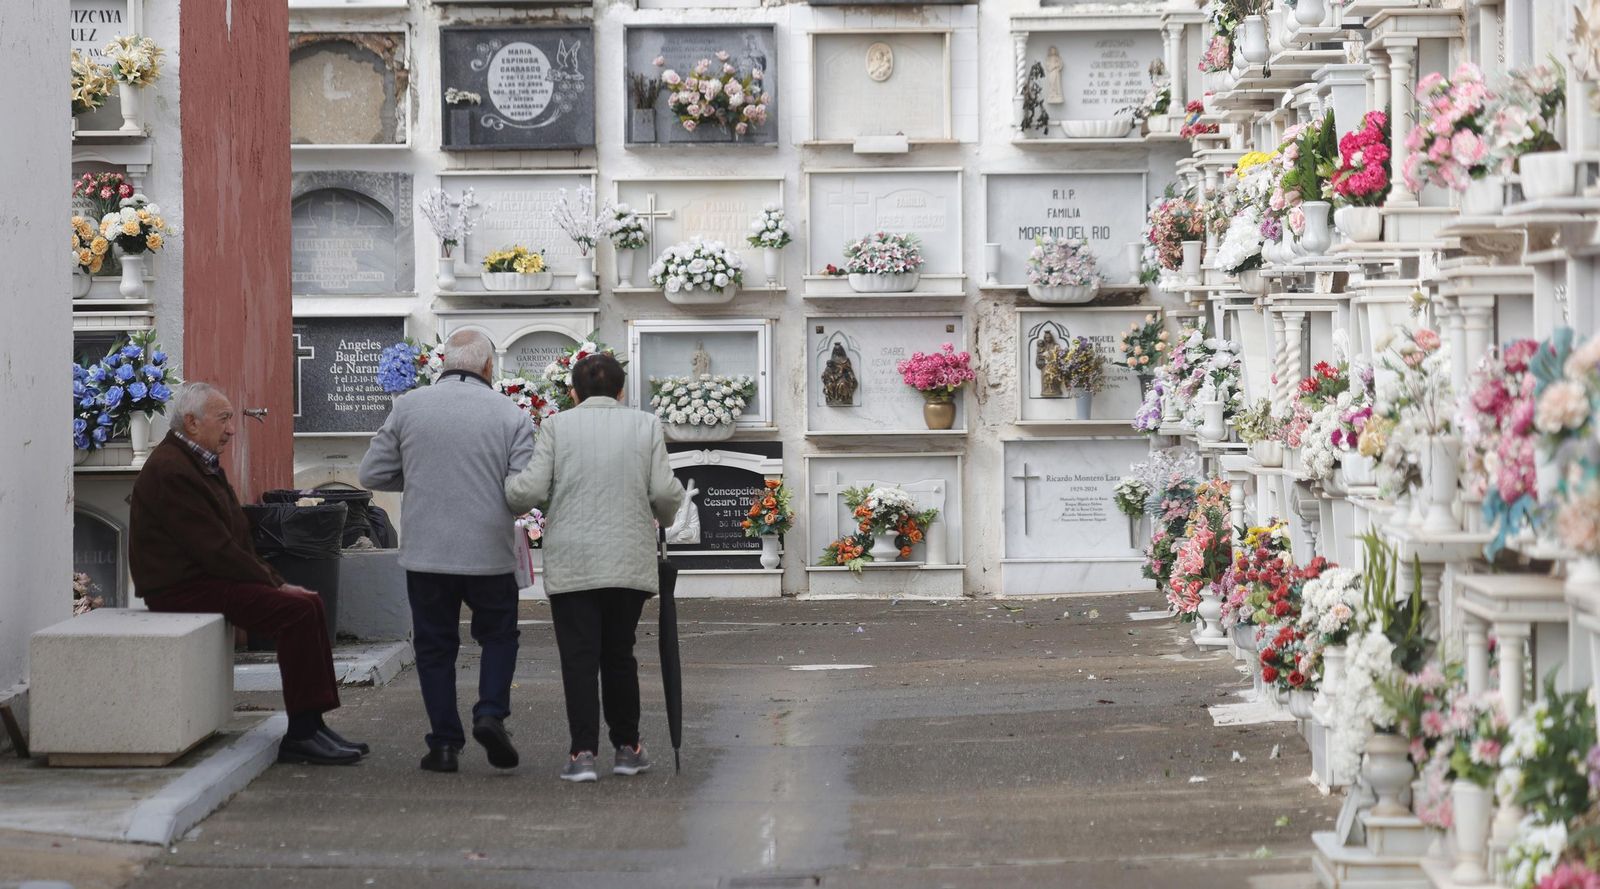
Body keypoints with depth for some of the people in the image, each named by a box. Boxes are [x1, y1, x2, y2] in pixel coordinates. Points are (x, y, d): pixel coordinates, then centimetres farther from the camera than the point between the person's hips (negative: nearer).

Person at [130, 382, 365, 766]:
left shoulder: (202, 465, 18)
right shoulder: (170, 471, -16)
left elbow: (238, 539, 18)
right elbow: (214, 549, -20)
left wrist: (274, 580, 3)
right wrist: (273, 584, -14)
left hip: (206, 577, 10)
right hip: (183, 588, -10)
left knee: (309, 603, -1)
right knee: (298, 610, -21)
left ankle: (312, 725, -3)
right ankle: (300, 735, -18)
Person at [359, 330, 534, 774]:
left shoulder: (408, 408, -1)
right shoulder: (510, 415, -4)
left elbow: (372, 473, 2)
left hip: (425, 554, 1)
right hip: (490, 554, -1)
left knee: (434, 646, 11)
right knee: (498, 636, 19)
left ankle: (445, 742, 9)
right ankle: (491, 713, 0)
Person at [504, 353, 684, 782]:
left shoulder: (557, 426, 0)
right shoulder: (645, 425, 4)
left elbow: (530, 491, -7)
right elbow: (665, 493, -2)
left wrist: (506, 487, 15)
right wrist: (664, 517, 20)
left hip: (572, 562, -2)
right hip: (629, 561, 2)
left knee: (579, 656, 0)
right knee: (619, 654, 14)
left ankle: (583, 752, -7)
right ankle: (627, 747, 18)